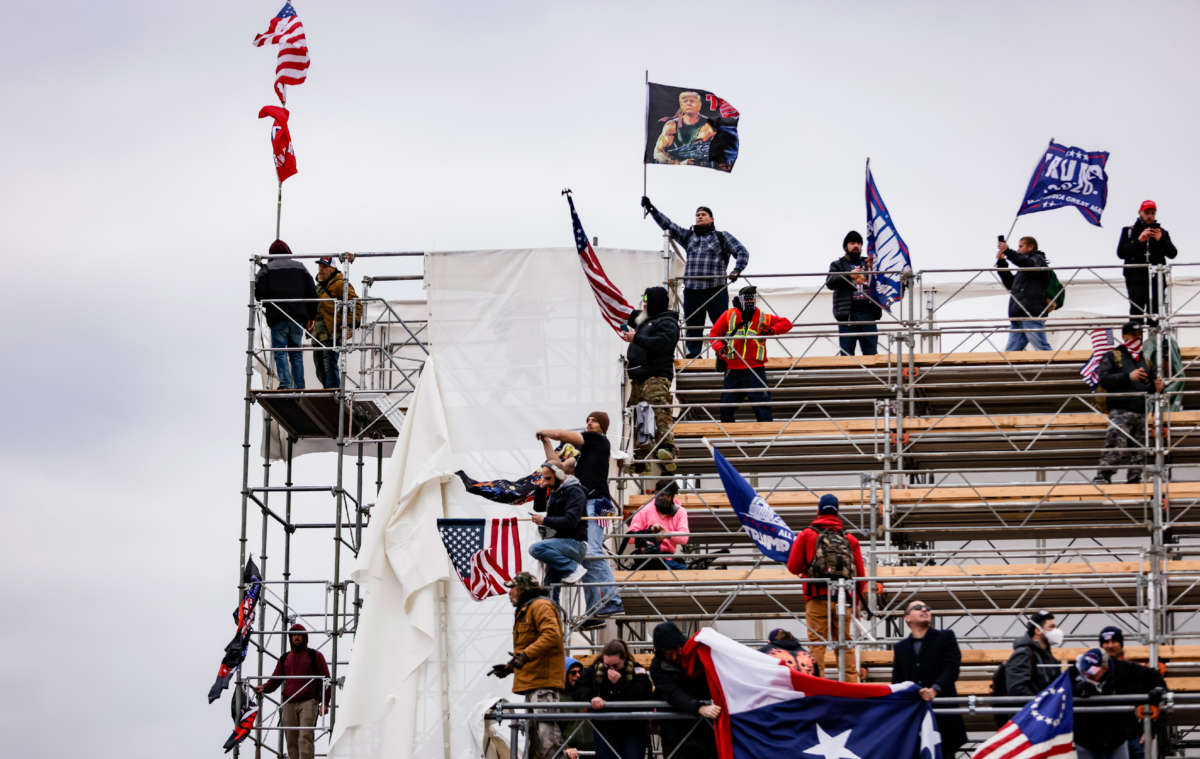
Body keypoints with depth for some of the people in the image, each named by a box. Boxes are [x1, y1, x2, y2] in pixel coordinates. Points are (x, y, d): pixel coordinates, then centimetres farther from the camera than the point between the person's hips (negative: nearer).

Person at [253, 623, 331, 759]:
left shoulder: (315, 655, 10)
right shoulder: (285, 659, 21)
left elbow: (326, 680, 5)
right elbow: (275, 680, 17)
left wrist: (325, 702, -7)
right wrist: (264, 688, -6)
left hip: (308, 702, -4)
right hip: (289, 704, 4)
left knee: (305, 737, -19)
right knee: (291, 741, 0)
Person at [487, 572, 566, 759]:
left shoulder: (541, 606, -6)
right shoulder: (525, 610, 27)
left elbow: (552, 635, -21)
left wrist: (525, 655, -26)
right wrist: (509, 667, 25)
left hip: (544, 682, -11)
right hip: (532, 682, 11)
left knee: (545, 728, -18)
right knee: (534, 731, 10)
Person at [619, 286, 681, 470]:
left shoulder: (667, 323, -3)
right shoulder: (644, 320, 26)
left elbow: (662, 342, -22)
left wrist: (636, 339, -21)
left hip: (657, 376, -10)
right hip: (639, 377, 10)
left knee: (660, 411, -24)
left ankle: (667, 447, -36)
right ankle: (642, 451, 11)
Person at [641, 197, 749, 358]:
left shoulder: (722, 237, 8)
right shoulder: (688, 236, 20)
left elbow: (742, 252, 2)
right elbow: (667, 225, 16)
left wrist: (737, 270, -15)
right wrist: (651, 208, 8)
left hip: (716, 291, -4)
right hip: (692, 292, 4)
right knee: (693, 329, 5)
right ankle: (692, 356, 8)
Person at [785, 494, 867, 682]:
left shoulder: (806, 535, 4)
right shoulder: (850, 539, 10)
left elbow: (793, 567, 4)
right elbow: (860, 573, 10)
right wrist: (859, 599, 20)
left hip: (817, 598, -2)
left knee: (817, 643, -3)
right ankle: (851, 683, 6)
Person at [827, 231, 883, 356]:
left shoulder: (868, 263, 20)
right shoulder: (837, 265, 13)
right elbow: (830, 282, -4)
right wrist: (849, 275, -19)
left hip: (868, 313, 2)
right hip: (847, 315, -2)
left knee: (871, 353, 1)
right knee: (847, 354, -4)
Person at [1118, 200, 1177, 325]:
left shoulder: (1162, 233, 15)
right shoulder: (1129, 231, 10)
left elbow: (1172, 254, 6)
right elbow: (1121, 253, -1)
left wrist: (1161, 240, -11)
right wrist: (1139, 241, -12)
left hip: (1155, 278, 2)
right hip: (1136, 279, -2)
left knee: (1155, 312, -2)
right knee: (1136, 311, -9)